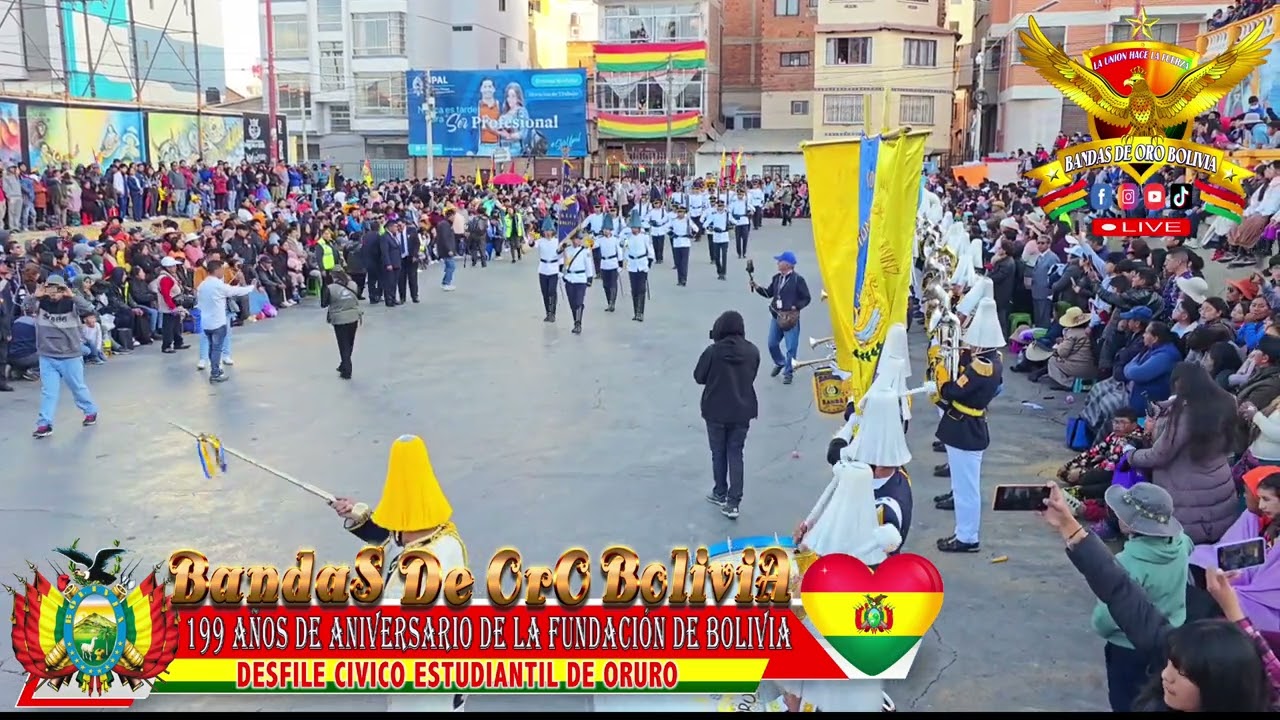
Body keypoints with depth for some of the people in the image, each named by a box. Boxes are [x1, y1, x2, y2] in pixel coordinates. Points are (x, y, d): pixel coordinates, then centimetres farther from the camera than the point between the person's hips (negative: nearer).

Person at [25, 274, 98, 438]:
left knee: (78, 387, 14)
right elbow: (26, 309, -16)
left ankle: (91, 411, 34)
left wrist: (73, 297, -34)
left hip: (70, 356, -2)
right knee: (48, 391, 2)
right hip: (47, 357, 2)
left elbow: (89, 309, -24)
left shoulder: (71, 304, -9)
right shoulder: (41, 304, -1)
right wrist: (34, 296, -30)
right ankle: (45, 424, 3)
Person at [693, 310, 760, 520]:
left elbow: (699, 377, -5)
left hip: (716, 411, -2)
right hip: (742, 411, 2)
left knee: (719, 453, 15)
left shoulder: (713, 351, -16)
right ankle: (733, 502, 3)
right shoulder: (752, 351, -5)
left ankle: (720, 494, 28)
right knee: (736, 454, 8)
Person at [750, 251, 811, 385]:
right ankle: (780, 363, 38)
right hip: (776, 316, 6)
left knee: (791, 347, 0)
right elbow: (769, 293, 15)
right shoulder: (776, 278, 8)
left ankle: (788, 372, 13)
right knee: (772, 344, 13)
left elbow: (806, 299, -7)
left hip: (790, 317, -6)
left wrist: (796, 307, -20)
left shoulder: (798, 279, -11)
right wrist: (757, 288, 2)